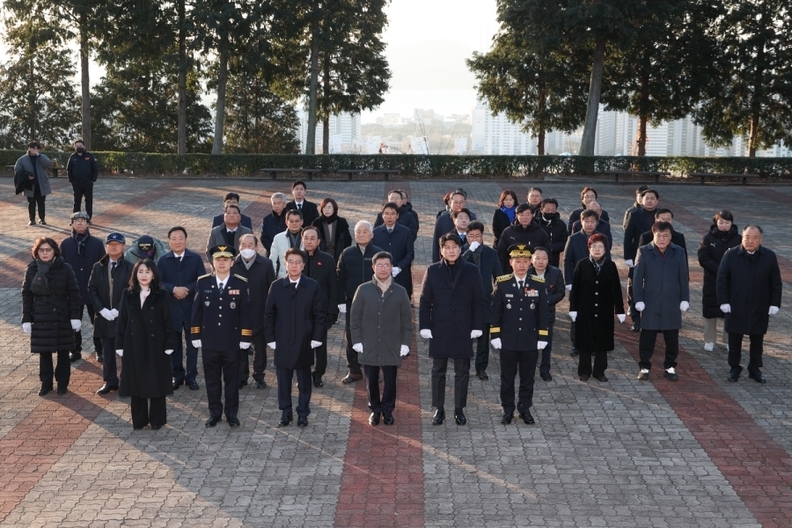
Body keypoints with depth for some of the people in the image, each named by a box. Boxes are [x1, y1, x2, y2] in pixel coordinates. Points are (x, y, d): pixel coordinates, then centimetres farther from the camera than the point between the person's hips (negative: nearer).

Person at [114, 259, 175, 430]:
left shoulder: (161, 295, -2)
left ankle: (157, 420, 14)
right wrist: (120, 346, -1)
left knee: (156, 384, 4)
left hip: (156, 347, -2)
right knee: (136, 384, 7)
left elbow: (167, 322, -3)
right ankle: (138, 420, 17)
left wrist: (168, 346, -7)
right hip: (133, 347, 2)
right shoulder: (128, 295, 4)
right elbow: (122, 322, 4)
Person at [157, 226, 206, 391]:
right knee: (174, 343, 9)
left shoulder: (196, 258, 0)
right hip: (171, 308, 1)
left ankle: (191, 376, 15)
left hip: (191, 307, -1)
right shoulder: (163, 260, 2)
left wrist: (187, 289, -18)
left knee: (192, 342, 6)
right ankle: (177, 376, 20)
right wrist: (174, 289, -19)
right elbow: (159, 282, -5)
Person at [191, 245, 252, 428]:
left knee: (232, 379, 9)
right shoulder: (203, 282, -1)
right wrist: (195, 336, 1)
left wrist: (245, 339, -5)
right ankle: (214, 412, 22)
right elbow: (197, 311, 3)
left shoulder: (241, 284, -4)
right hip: (209, 341, 1)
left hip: (232, 342, -1)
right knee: (212, 379, 10)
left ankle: (232, 413, 21)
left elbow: (245, 313, -3)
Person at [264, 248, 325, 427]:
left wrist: (316, 339, -7)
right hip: (282, 343, 1)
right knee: (283, 380, 8)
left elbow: (319, 315, -1)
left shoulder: (312, 286, -3)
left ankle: (303, 414, 21)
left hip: (304, 343, -1)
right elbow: (269, 315, 3)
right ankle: (285, 413, 21)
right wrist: (270, 339, -2)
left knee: (304, 381, 9)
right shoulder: (276, 286, 0)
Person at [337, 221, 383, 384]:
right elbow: (341, 278, 5)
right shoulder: (347, 254, 3)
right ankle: (354, 370, 18)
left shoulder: (379, 253, -2)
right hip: (352, 303, 2)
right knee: (351, 337, 6)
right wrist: (341, 301, -1)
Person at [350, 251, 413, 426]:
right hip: (369, 345, 0)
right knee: (371, 380, 8)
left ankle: (387, 410, 24)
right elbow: (355, 317, 2)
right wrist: (357, 340, -3)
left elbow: (406, 320, 3)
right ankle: (375, 409, 25)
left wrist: (405, 343, -1)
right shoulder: (363, 290, -2)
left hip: (392, 346, 0)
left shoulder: (400, 292, -1)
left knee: (390, 381, 7)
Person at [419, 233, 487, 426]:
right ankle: (439, 409, 18)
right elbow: (425, 301, 2)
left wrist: (478, 326, -4)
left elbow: (479, 301, 1)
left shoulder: (472, 271, 0)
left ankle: (459, 410, 19)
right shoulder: (432, 271, 1)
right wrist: (425, 326, -4)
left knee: (462, 372, 8)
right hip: (439, 330, 0)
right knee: (438, 371, 8)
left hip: (463, 330, 0)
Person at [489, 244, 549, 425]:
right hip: (508, 340, -1)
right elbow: (494, 312, -2)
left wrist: (543, 337, -1)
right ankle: (508, 410, 19)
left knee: (528, 378, 10)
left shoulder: (538, 285, -2)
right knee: (507, 378, 8)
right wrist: (495, 336, -5)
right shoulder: (502, 284, -5)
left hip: (530, 341, 1)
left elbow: (544, 313, 2)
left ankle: (525, 409, 22)